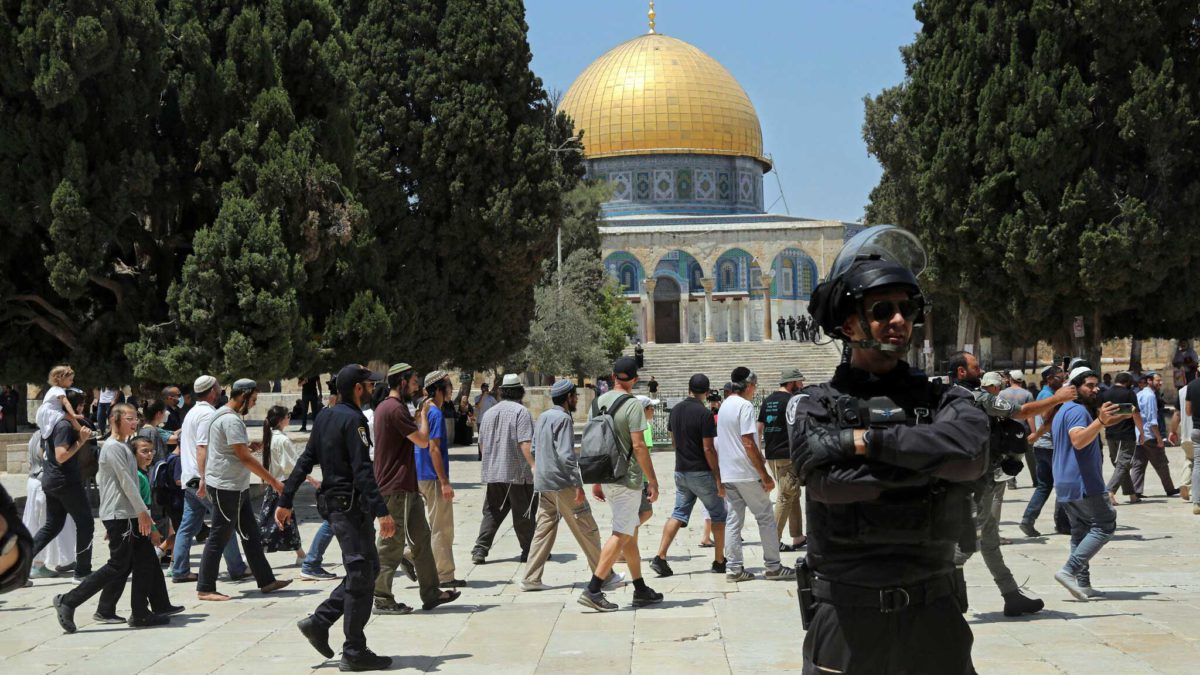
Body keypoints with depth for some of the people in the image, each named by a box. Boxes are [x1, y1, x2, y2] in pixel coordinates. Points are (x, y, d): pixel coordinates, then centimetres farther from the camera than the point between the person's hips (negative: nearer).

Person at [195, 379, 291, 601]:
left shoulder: (225, 416, 14)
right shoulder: (231, 420, -19)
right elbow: (245, 458, -22)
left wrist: (249, 447, 6)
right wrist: (273, 480, -18)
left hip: (237, 487, 11)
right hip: (226, 487, -11)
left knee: (251, 535, 13)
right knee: (219, 538, -4)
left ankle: (266, 580, 18)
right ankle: (205, 589, 3)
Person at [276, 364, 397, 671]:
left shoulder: (324, 418, 12)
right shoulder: (353, 420, -15)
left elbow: (305, 462, 14)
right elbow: (363, 471, -23)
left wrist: (285, 501, 17)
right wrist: (381, 511, -27)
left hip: (331, 502, 9)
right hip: (351, 504, -9)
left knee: (368, 566, 17)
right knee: (361, 576, -2)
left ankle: (319, 622, 13)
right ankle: (354, 653, 2)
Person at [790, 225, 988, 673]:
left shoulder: (941, 399, 5)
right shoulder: (819, 405, 0)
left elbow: (971, 452, -17)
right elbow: (826, 480, -18)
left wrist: (867, 440, -15)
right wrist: (930, 465, -14)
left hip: (933, 614, 2)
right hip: (845, 615, -2)